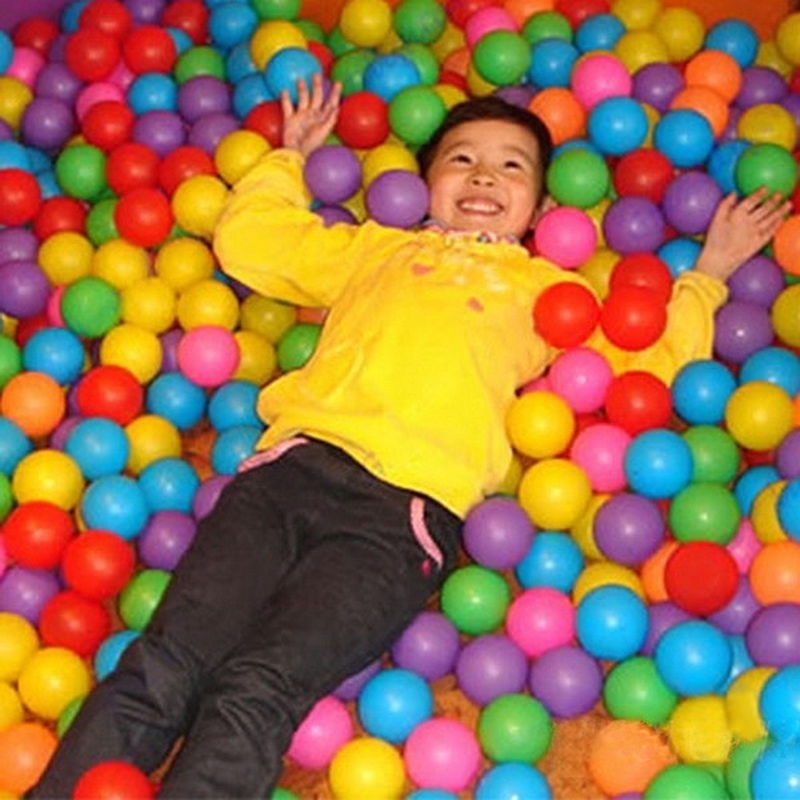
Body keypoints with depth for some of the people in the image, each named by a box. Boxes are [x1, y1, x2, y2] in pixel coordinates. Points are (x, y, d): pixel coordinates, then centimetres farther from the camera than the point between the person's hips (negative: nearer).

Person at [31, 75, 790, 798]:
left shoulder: (548, 290, 31)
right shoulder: (376, 249, 34)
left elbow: (648, 355, 25)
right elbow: (246, 238, 34)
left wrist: (706, 274, 31)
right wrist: (290, 156, 44)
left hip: (407, 508, -2)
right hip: (295, 465, 2)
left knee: (255, 693, -24)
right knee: (163, 665, -19)